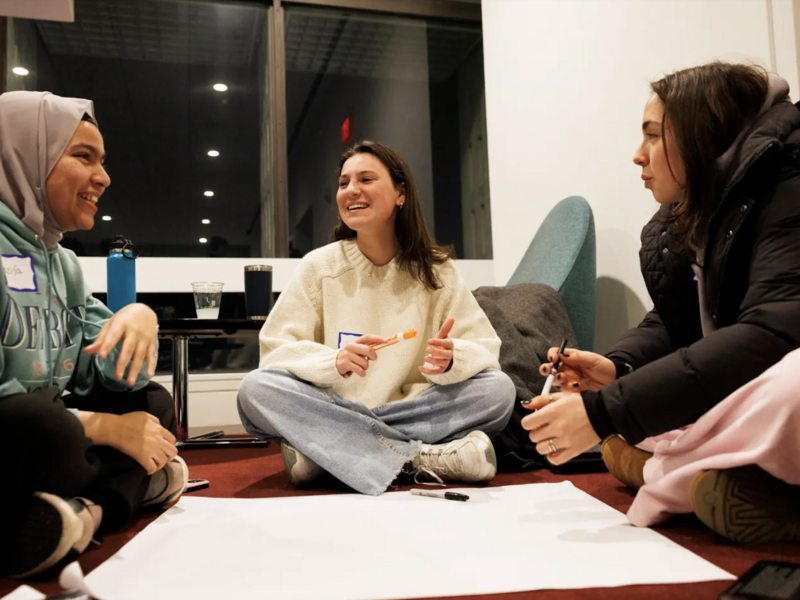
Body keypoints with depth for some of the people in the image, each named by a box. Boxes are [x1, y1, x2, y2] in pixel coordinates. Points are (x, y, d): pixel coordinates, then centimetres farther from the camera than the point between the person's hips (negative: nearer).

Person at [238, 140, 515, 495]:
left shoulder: (435, 270, 2)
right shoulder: (320, 266, 1)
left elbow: (485, 350, -1)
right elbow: (274, 351, -6)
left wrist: (450, 359, -25)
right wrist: (335, 361, -26)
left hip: (416, 411, 1)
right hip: (333, 414, 0)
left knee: (499, 389, -21)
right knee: (256, 390, -27)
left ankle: (322, 452, -24)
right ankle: (421, 458, -27)